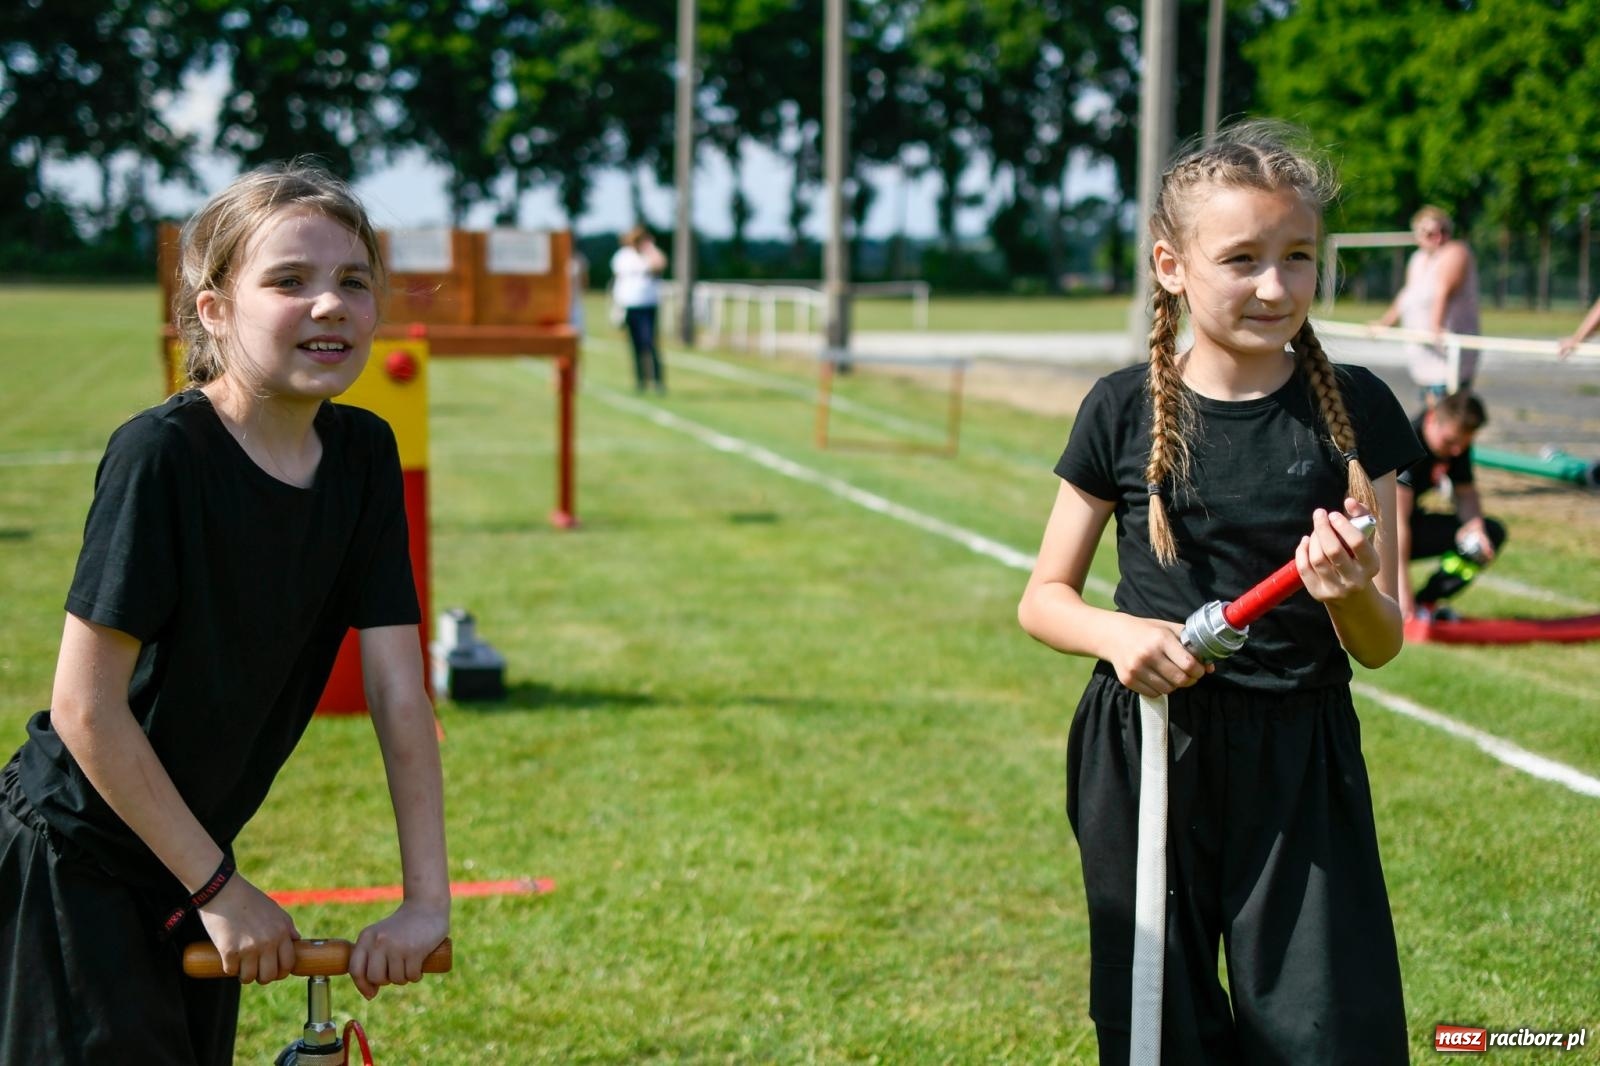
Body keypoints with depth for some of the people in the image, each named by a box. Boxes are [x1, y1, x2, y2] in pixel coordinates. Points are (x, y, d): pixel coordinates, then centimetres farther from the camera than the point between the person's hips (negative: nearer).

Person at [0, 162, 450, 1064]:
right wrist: (220, 887, -16)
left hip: (188, 853, 6)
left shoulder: (364, 455, -5)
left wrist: (428, 894, -9)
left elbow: (398, 690, -5)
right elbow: (85, 707, -21)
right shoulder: (161, 454, -22)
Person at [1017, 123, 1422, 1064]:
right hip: (1147, 755, 1)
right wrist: (1117, 634, -15)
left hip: (1300, 765, 0)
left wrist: (1349, 593, -23)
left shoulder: (1356, 409, -2)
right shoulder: (1124, 410, -2)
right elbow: (1044, 599, 5)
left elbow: (1382, 646, -1)